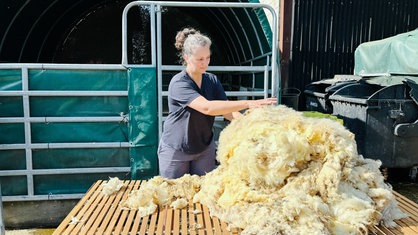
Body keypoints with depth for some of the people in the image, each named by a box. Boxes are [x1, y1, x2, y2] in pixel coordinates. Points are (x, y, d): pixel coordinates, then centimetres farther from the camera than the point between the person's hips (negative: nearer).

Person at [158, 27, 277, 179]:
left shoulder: (212, 80, -4)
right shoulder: (179, 83, -23)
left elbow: (226, 110, -10)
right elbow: (207, 107, -37)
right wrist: (247, 103, -40)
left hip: (205, 147, 4)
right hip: (176, 150, -4)